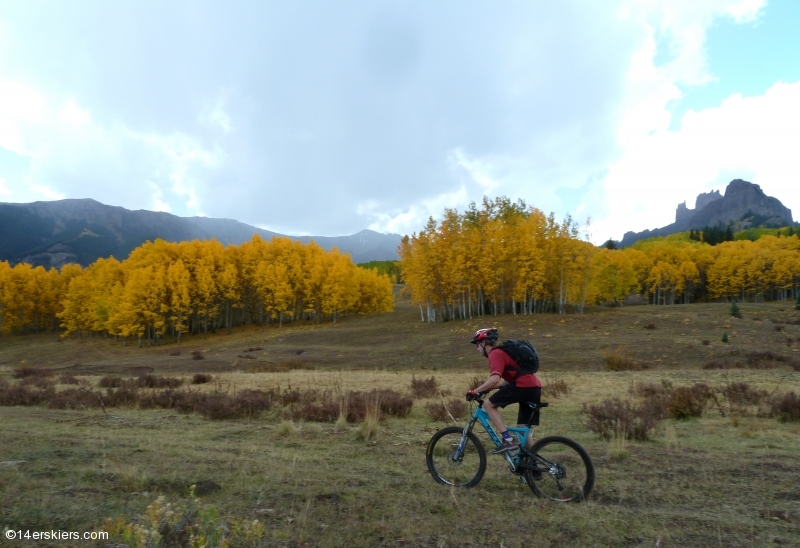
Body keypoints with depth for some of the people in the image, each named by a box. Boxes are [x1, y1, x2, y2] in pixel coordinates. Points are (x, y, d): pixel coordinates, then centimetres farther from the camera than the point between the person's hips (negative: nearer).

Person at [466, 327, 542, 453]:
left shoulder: (495, 354, -6)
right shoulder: (502, 351, 24)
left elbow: (495, 379, -21)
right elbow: (508, 380, 31)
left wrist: (475, 391, -13)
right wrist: (485, 388, 29)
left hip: (524, 386, -10)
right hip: (535, 387, 10)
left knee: (488, 404, -2)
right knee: (522, 428, 17)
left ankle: (508, 439, -6)